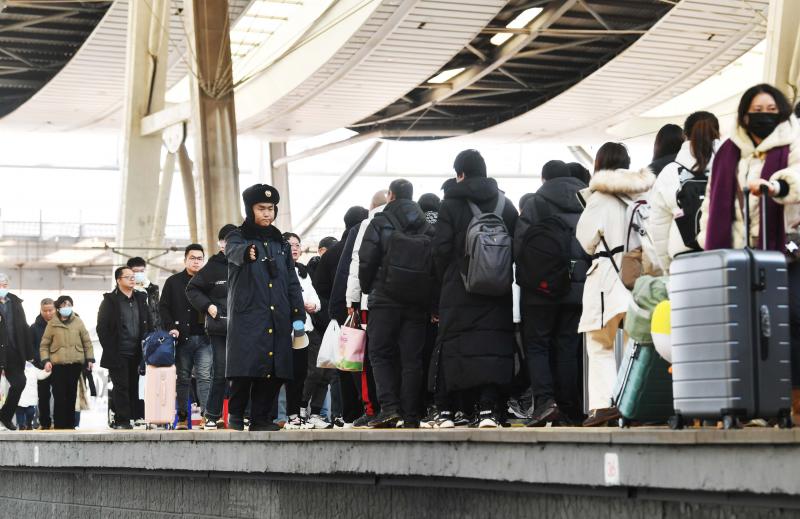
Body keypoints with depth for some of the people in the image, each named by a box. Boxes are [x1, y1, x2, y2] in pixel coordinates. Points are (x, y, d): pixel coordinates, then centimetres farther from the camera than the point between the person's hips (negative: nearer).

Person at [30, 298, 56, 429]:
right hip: (42, 368, 1)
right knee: (43, 396, 6)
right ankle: (45, 423, 12)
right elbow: (31, 348, 0)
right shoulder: (35, 327, 5)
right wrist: (41, 363, -13)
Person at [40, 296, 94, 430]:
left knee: (71, 395, 4)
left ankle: (70, 424, 11)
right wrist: (45, 360, -5)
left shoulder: (78, 322, 9)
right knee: (59, 396, -6)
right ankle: (59, 424, -2)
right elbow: (44, 345, 7)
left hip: (76, 363, 2)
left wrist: (90, 359, 6)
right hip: (58, 364, -1)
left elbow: (87, 342, 12)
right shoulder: (52, 324, 5)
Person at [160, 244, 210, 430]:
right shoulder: (173, 282, 10)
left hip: (204, 338, 0)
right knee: (183, 378, 4)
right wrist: (170, 327, -6)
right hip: (182, 337, 0)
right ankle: (182, 418, 7)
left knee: (204, 377, -9)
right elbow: (163, 307, 7)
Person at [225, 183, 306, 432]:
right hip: (247, 316, -4)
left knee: (274, 371, -1)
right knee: (245, 368, -12)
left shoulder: (281, 244, 19)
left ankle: (260, 418, 9)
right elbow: (234, 251, -22)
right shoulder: (238, 237, 4)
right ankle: (236, 414, 4)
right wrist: (247, 252, -47)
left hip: (278, 319, 5)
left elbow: (292, 283, 18)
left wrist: (299, 315, 7)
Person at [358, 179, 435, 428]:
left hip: (386, 298, -3)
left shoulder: (379, 223, -1)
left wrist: (367, 289, 9)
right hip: (418, 302, 3)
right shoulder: (427, 227, 10)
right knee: (412, 358, 4)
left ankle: (389, 407, -12)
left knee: (380, 353, 4)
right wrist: (431, 300, 12)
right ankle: (411, 416, 0)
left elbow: (366, 261, -6)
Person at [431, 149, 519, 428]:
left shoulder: (451, 204, -3)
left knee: (451, 346, 4)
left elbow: (441, 249, -6)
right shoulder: (505, 204, 9)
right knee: (493, 345, -1)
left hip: (459, 290, -2)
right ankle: (489, 410, -12)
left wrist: (445, 280, 8)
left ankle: (445, 410, 4)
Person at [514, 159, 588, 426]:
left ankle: (544, 399, -14)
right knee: (567, 347, 7)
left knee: (536, 344, 4)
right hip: (578, 287, 3)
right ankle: (568, 411, 6)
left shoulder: (535, 203, -3)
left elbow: (520, 244, -9)